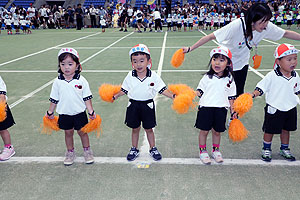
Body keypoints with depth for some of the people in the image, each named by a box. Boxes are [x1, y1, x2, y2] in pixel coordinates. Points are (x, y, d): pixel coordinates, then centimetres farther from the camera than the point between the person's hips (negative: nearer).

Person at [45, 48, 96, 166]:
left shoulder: (81, 80, -10)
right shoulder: (57, 82, -5)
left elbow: (87, 98, -5)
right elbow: (54, 99, 5)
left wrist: (91, 112, -4)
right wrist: (50, 112, 9)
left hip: (79, 113, -2)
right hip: (64, 113, 2)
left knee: (82, 132, 9)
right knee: (68, 133, 13)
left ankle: (87, 151, 29)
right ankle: (70, 153, 31)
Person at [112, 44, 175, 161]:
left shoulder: (153, 76, -9)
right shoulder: (130, 76, -5)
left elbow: (162, 90, -7)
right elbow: (124, 90, 7)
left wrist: (173, 96, -16)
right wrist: (115, 96, 1)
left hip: (147, 105, -1)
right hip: (133, 105, 2)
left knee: (149, 129, 10)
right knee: (135, 129, 14)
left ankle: (153, 149, 29)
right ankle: (134, 150, 31)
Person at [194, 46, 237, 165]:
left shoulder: (229, 80, 3)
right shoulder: (207, 77, -1)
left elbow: (231, 97, 9)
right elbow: (200, 91, 2)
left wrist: (233, 111, 8)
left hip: (221, 109, 1)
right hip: (206, 107, -1)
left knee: (217, 131, 13)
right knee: (204, 131, 6)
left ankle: (216, 151, 33)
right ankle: (203, 151, 23)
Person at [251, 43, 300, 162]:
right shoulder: (272, 76, -18)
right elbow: (261, 88, -16)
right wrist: (253, 95, -29)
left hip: (290, 108, 5)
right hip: (274, 109, -5)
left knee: (286, 130, 18)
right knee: (270, 131, 7)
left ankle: (284, 149, 38)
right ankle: (266, 150, 28)